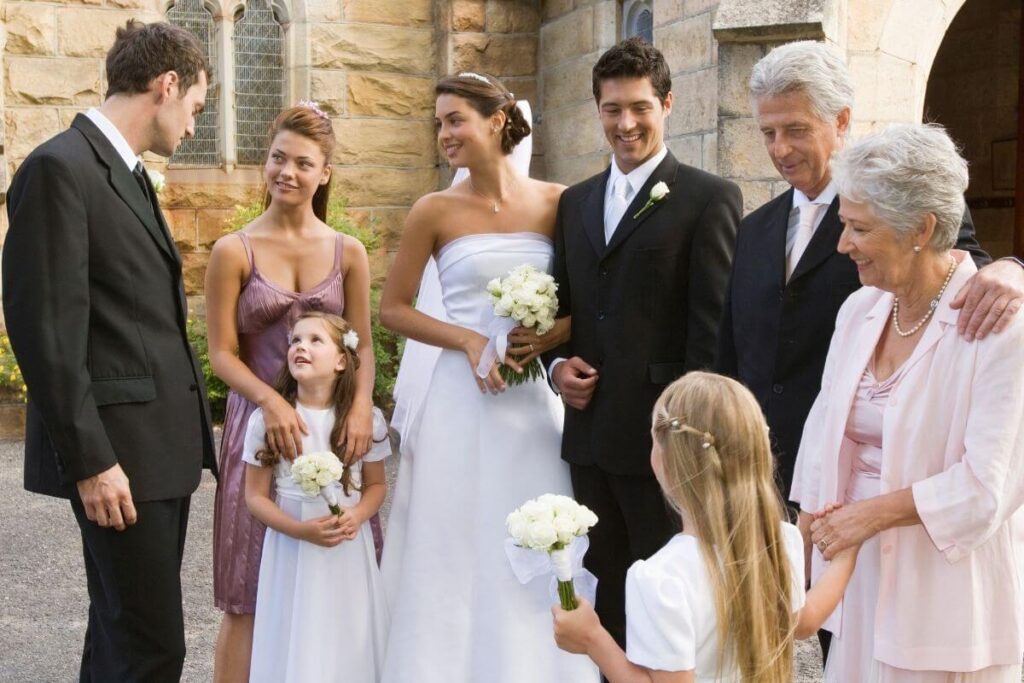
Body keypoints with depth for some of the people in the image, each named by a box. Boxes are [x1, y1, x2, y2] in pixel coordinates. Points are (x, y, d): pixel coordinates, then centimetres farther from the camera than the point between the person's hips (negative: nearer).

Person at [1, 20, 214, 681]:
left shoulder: (131, 174, 16)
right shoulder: (59, 168, -12)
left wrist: (187, 427, 14)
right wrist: (90, 460, -18)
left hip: (163, 445, 9)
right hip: (118, 452, -9)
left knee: (124, 630, 18)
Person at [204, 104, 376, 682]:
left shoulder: (348, 252, 5)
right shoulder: (235, 252, -2)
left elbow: (363, 345, 5)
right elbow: (222, 352, -4)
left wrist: (362, 405, -13)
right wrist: (273, 402, -20)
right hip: (260, 423, -2)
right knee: (251, 598, 3)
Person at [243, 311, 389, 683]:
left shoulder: (366, 419, -4)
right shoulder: (267, 419, -7)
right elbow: (255, 495, -3)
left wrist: (358, 515, -12)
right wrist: (301, 530, -17)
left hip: (349, 552, 1)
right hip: (292, 550, -1)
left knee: (350, 645, 8)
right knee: (295, 644, 5)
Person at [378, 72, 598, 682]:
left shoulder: (557, 203, 2)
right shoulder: (435, 212, 0)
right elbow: (393, 308, 5)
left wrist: (556, 334, -12)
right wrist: (469, 340, -8)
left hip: (537, 400, 1)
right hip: (464, 401, -1)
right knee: (459, 558, 4)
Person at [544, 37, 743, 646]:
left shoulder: (709, 199, -6)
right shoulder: (576, 201, 14)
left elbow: (713, 328, -11)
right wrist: (558, 362, 0)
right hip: (589, 433, 6)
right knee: (604, 590, 18)